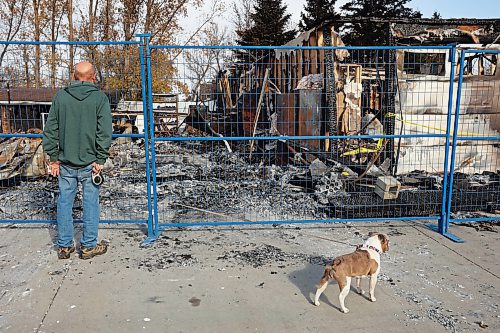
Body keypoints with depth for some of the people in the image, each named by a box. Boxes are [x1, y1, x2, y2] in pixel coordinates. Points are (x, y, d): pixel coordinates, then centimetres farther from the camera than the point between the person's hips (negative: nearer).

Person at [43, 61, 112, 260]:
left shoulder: (60, 96, 3)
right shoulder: (99, 97, -5)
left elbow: (50, 129, 3)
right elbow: (105, 132, -11)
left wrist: (53, 157, 9)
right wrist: (100, 159, -6)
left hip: (65, 162, 3)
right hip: (89, 161, -3)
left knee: (65, 202, 11)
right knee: (91, 203, 6)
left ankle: (64, 246, 20)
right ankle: (89, 246, 14)